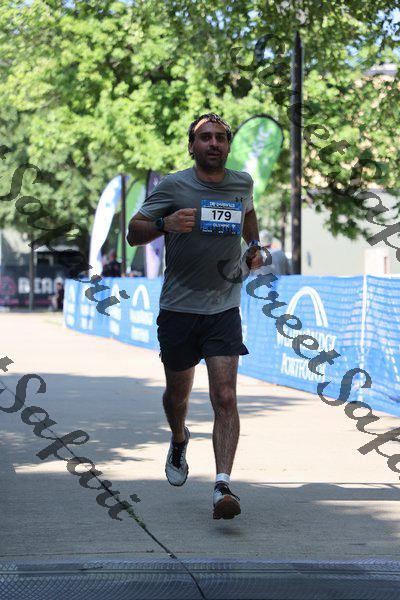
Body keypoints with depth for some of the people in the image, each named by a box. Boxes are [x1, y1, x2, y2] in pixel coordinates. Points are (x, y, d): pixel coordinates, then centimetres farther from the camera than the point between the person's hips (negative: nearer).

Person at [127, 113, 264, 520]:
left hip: (224, 308, 1)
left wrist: (254, 247, 12)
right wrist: (166, 223, -24)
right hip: (178, 307, -1)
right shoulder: (173, 186, -6)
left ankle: (223, 486, -19)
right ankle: (179, 441, 49)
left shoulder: (242, 183, 5)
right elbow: (133, 233, -5)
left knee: (225, 397, -14)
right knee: (178, 392, 16)